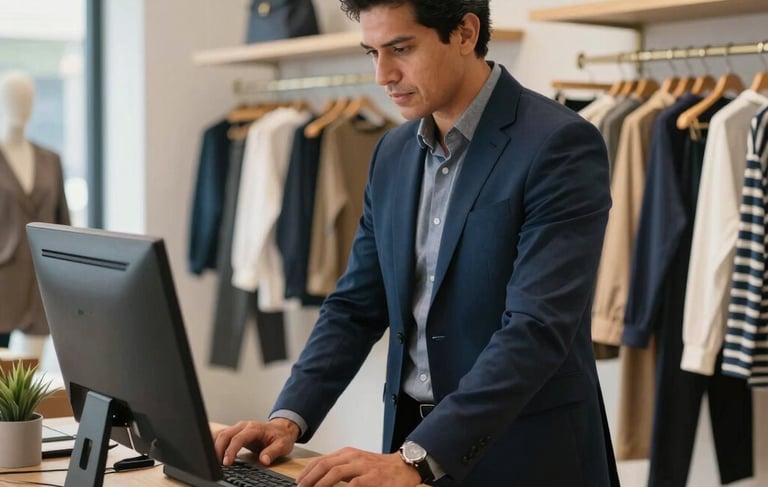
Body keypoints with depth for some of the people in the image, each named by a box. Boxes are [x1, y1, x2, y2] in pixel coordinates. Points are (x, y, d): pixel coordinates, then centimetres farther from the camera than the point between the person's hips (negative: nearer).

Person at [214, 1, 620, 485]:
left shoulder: (560, 146, -15)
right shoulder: (394, 153, 7)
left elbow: (538, 328, -23)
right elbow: (357, 306, 9)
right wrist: (290, 418, -6)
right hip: (411, 444, 6)